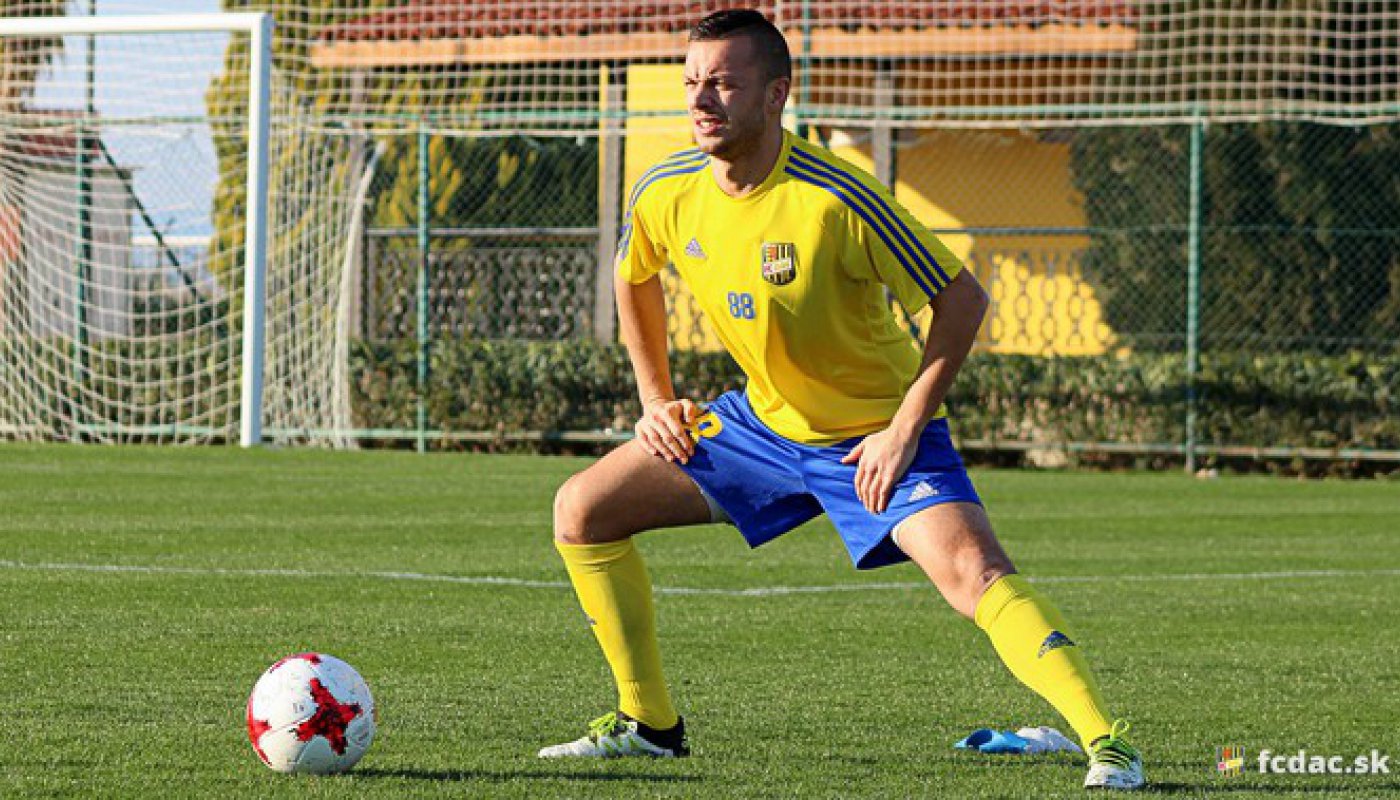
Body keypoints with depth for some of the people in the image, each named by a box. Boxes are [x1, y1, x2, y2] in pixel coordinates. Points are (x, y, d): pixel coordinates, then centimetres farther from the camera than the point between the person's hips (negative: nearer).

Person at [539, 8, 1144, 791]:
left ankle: (1108, 744, -31)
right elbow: (635, 278, 16)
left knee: (974, 572, -30)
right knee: (582, 512, 3)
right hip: (762, 424, 7)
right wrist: (657, 398, 11)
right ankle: (648, 723, 16)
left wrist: (905, 431, -23)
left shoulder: (832, 198, -28)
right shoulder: (667, 195, -10)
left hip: (877, 435, -7)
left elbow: (962, 299, -21)